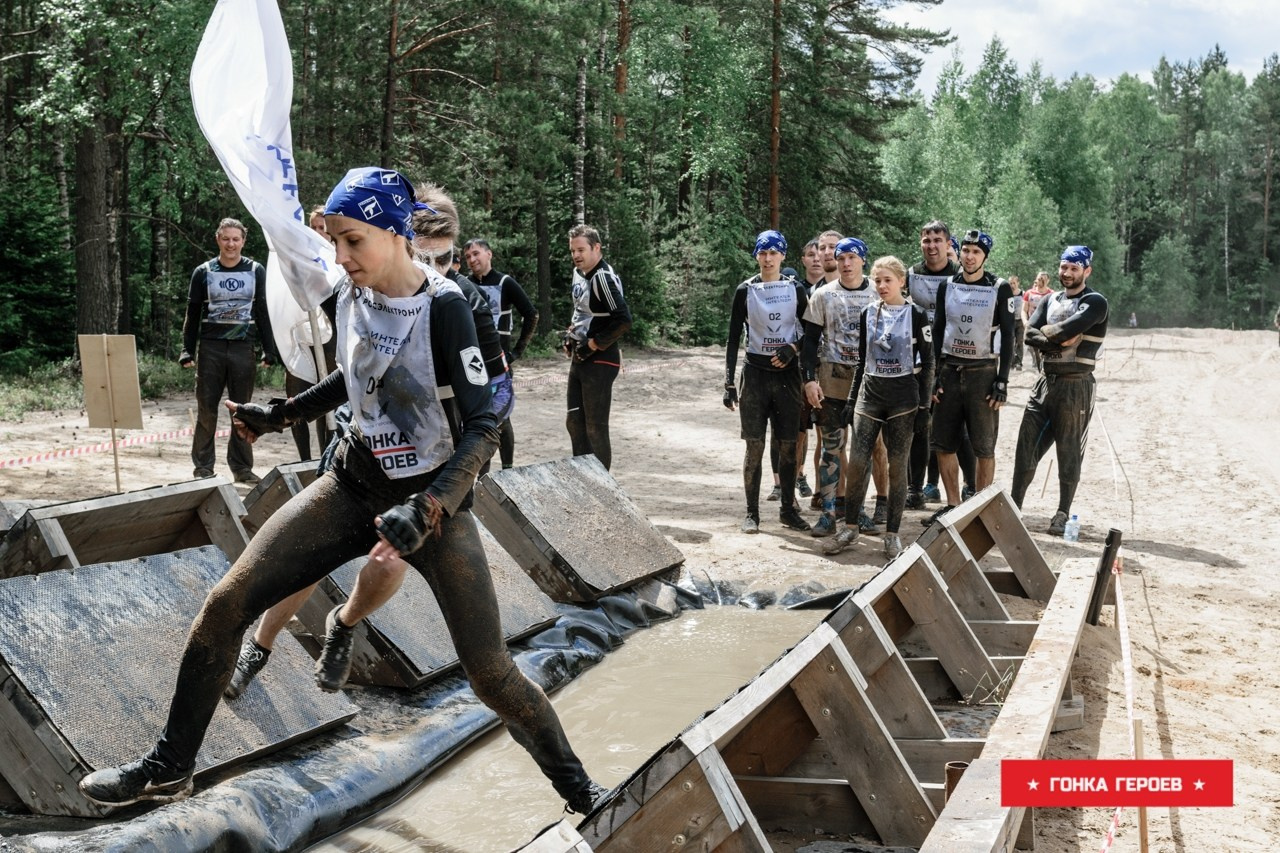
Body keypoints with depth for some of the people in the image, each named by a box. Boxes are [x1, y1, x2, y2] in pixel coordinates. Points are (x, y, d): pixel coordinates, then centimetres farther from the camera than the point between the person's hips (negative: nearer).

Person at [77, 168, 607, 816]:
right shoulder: (351, 292, -1)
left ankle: (578, 788, 15)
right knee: (224, 605, -4)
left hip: (434, 499, -5)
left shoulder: (443, 307, -19)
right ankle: (169, 768, 13)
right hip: (354, 486, 6)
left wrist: (426, 510, -32)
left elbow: (483, 426, -22)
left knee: (489, 671, -9)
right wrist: (278, 416, 23)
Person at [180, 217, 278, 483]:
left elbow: (263, 312, 7)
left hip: (243, 347, 1)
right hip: (211, 348, 0)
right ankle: (203, 467, 8)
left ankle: (242, 467, 10)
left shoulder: (256, 271, 5)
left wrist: (269, 350, 2)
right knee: (207, 409, 1)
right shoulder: (203, 272, 4)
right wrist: (188, 351, -1)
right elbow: (193, 314, 6)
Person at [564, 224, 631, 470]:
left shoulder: (603, 277, -19)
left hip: (599, 362, -10)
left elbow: (623, 320, -26)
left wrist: (594, 345, -18)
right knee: (574, 422, 15)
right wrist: (571, 334, 12)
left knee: (596, 428, -3)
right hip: (579, 359, 10)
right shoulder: (579, 273, 10)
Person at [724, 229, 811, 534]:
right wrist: (729, 383, -4)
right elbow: (734, 338, 1)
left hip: (787, 373, 1)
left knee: (788, 445, 4)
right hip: (755, 373, -1)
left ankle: (788, 509, 16)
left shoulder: (795, 289, 4)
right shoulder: (745, 291, 1)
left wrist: (793, 349, -12)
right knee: (755, 445, -2)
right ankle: (752, 512, 6)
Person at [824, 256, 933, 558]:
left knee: (897, 466, 1)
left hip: (903, 396, -3)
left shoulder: (916, 315, -3)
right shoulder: (868, 314, 8)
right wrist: (851, 400, 11)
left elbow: (927, 363, -2)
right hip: (870, 394, 3)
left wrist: (924, 405, -7)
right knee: (856, 462, -3)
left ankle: (892, 534, 9)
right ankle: (850, 528, 9)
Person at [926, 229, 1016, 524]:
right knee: (943, 444, 5)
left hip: (983, 374, -4)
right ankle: (953, 505, 16)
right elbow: (938, 332, 10)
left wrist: (1002, 382, -9)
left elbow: (1007, 338, -3)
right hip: (949, 371, 4)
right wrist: (936, 375, 3)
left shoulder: (1000, 289, -2)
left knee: (984, 448, -1)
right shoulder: (947, 287, 7)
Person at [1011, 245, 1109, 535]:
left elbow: (1068, 328, -21)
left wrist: (1046, 332, -4)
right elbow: (1030, 336, -1)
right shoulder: (1049, 301, 14)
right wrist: (1060, 342, -15)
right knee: (1026, 446, 3)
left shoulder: (1095, 302, -5)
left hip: (1076, 386, -5)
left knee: (1069, 453, 2)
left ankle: (1063, 514, 10)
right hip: (1045, 381, 5)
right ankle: (1014, 506, 9)